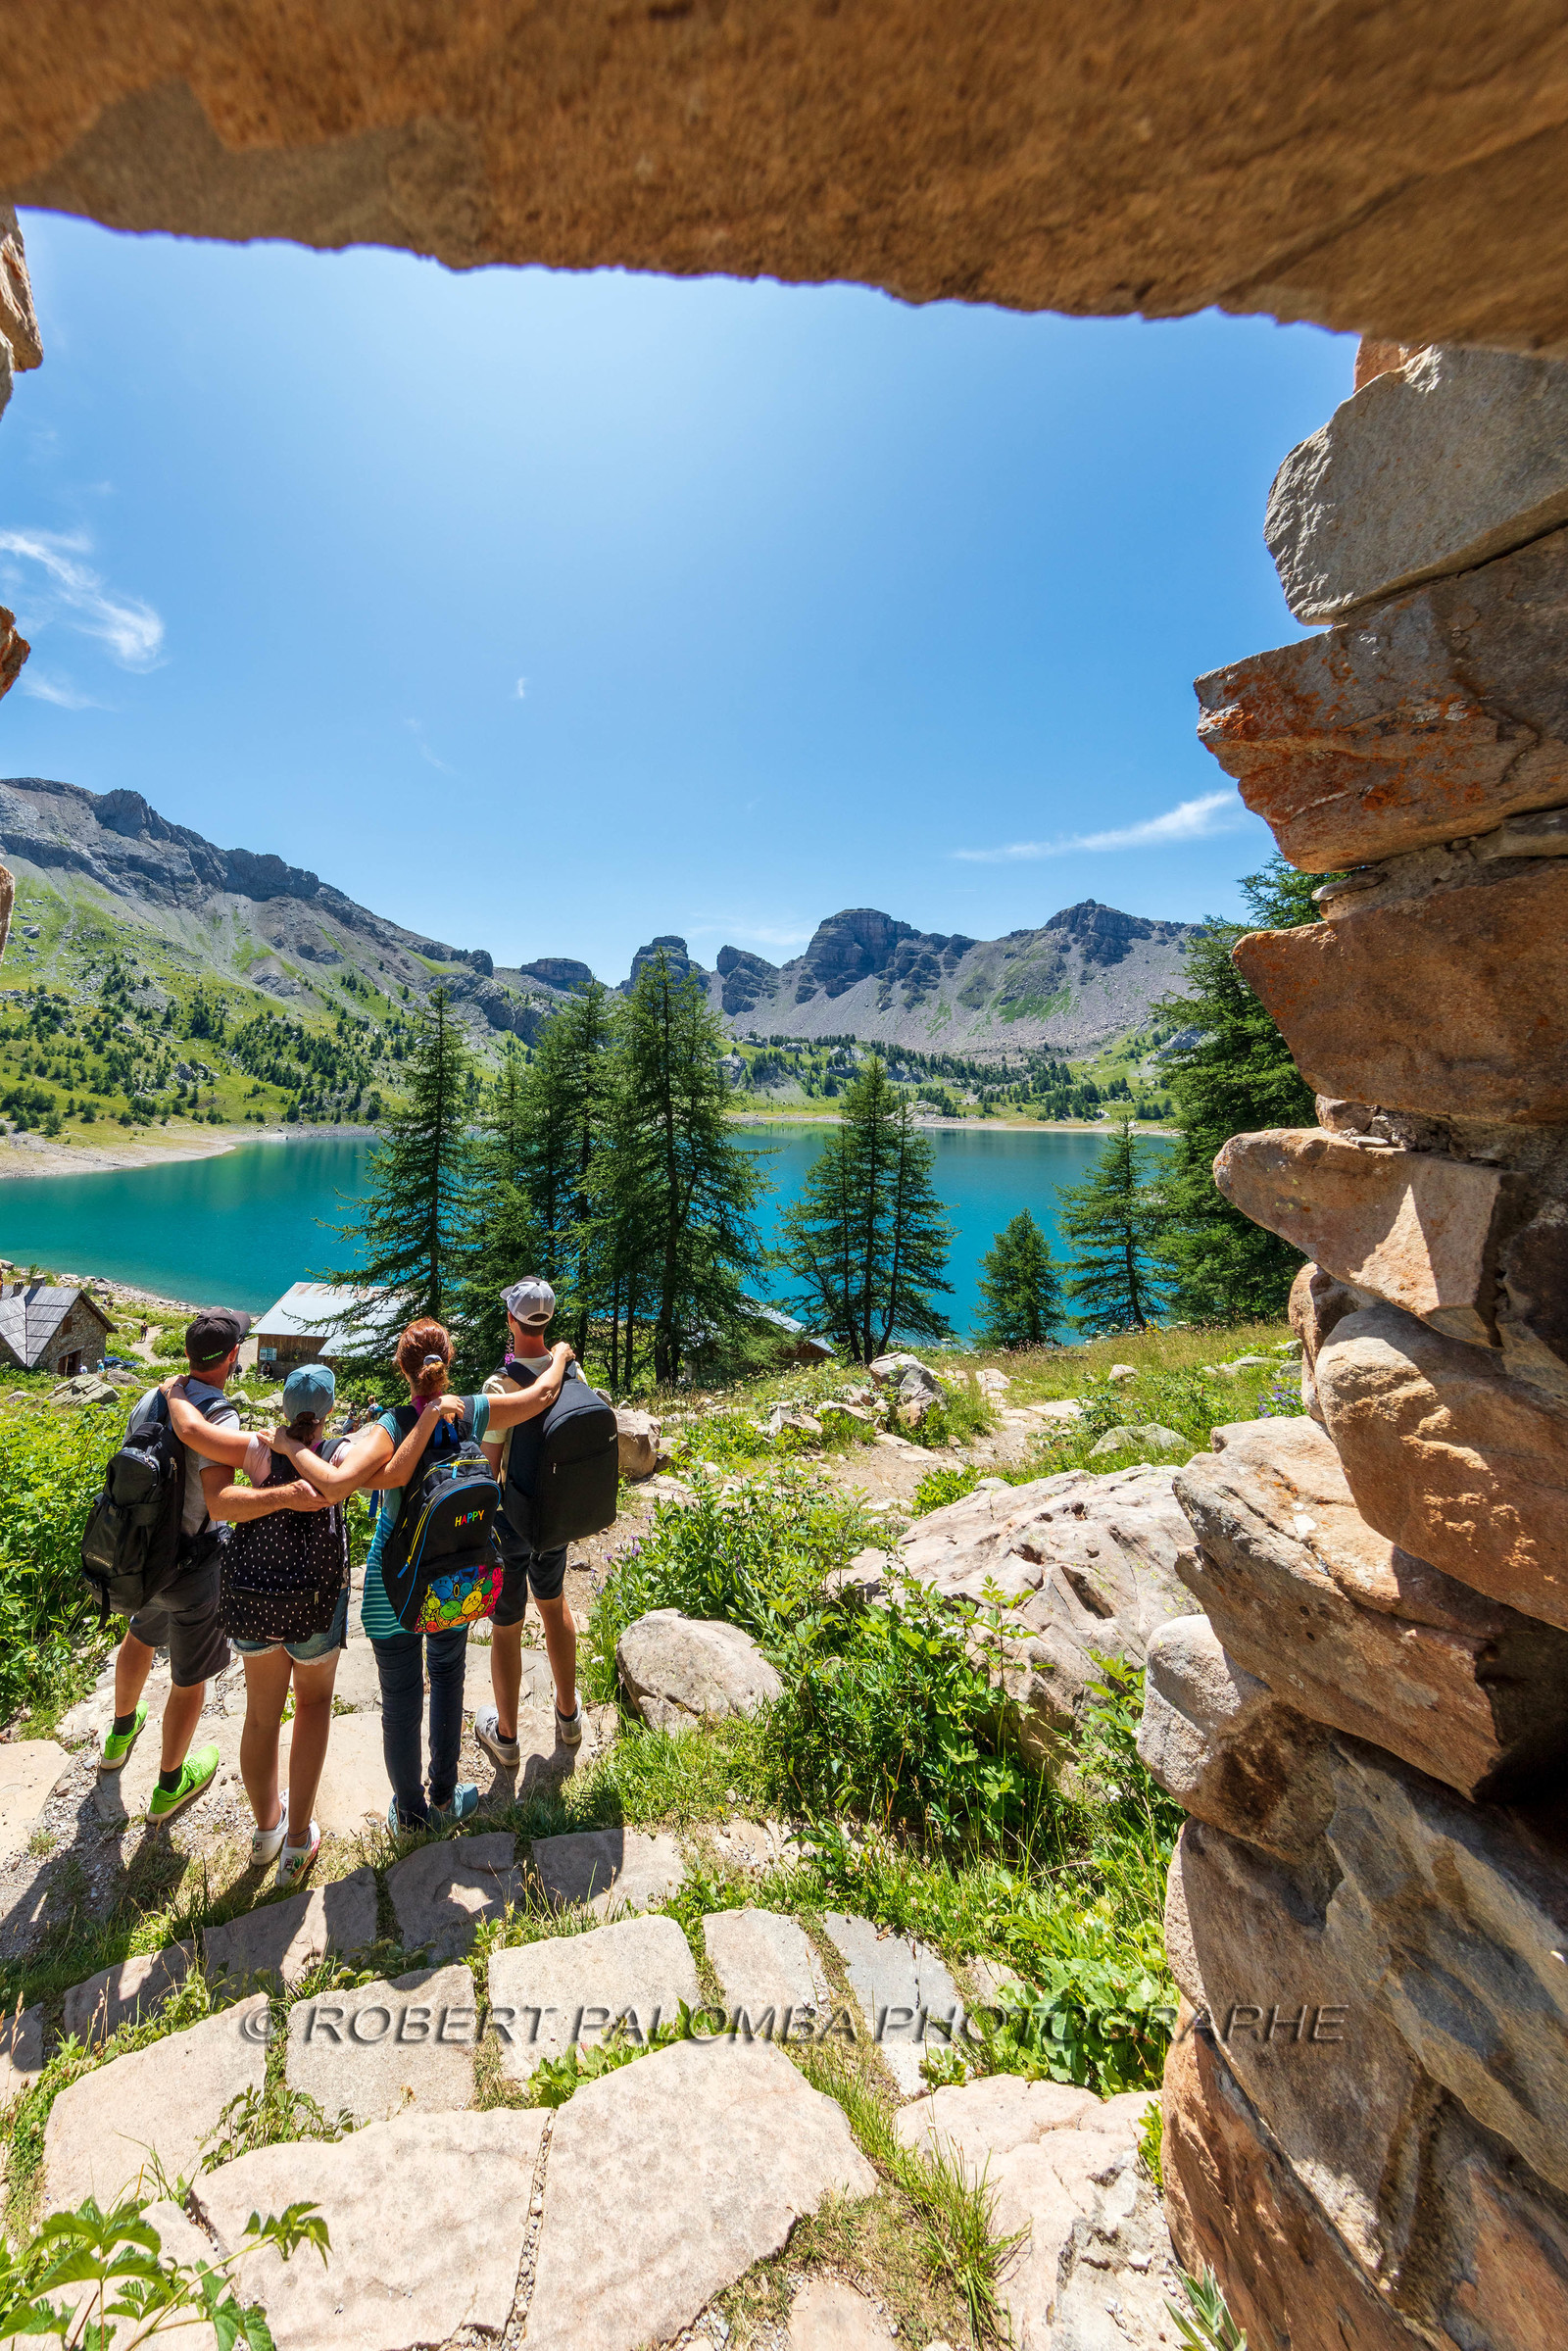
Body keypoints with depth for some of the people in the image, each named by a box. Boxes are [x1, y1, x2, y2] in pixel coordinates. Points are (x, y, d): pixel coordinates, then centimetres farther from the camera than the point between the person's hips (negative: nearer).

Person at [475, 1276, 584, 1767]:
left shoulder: (501, 1385, -25)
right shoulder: (572, 1372, -9)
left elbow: (489, 1465, -18)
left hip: (509, 1523, -5)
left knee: (506, 1628, 15)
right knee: (554, 1605, 26)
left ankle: (505, 1736, 36)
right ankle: (569, 1716, 42)